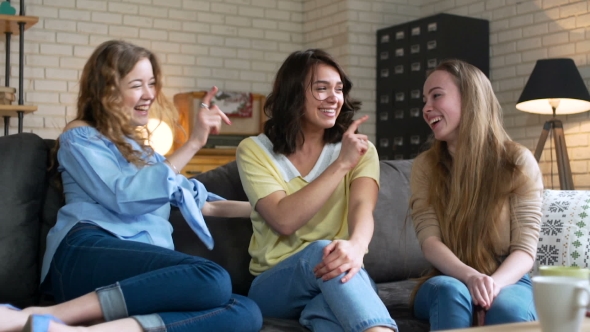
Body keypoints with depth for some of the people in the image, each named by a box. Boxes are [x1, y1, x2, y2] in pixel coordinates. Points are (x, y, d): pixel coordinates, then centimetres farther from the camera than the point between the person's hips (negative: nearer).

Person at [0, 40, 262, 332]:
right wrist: (191, 144, -7)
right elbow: (124, 197, -6)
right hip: (88, 254, -6)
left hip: (145, 273, 7)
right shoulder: (81, 137, 12)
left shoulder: (138, 147, 36)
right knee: (212, 279, -35)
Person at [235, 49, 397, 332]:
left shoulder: (360, 150, 7)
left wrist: (356, 246, -41)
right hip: (274, 285, 0)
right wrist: (341, 164, -19)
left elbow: (362, 207, -16)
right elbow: (284, 220, -15)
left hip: (339, 282, 1)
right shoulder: (254, 150, 1)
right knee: (320, 250, -37)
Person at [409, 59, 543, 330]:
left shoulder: (518, 161, -1)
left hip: (507, 281, -1)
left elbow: (525, 248, -7)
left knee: (506, 308, -37)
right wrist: (471, 277, -28)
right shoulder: (424, 165, 4)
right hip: (448, 281, 2)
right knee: (450, 292, -35)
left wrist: (494, 283, -29)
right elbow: (429, 241, -8)